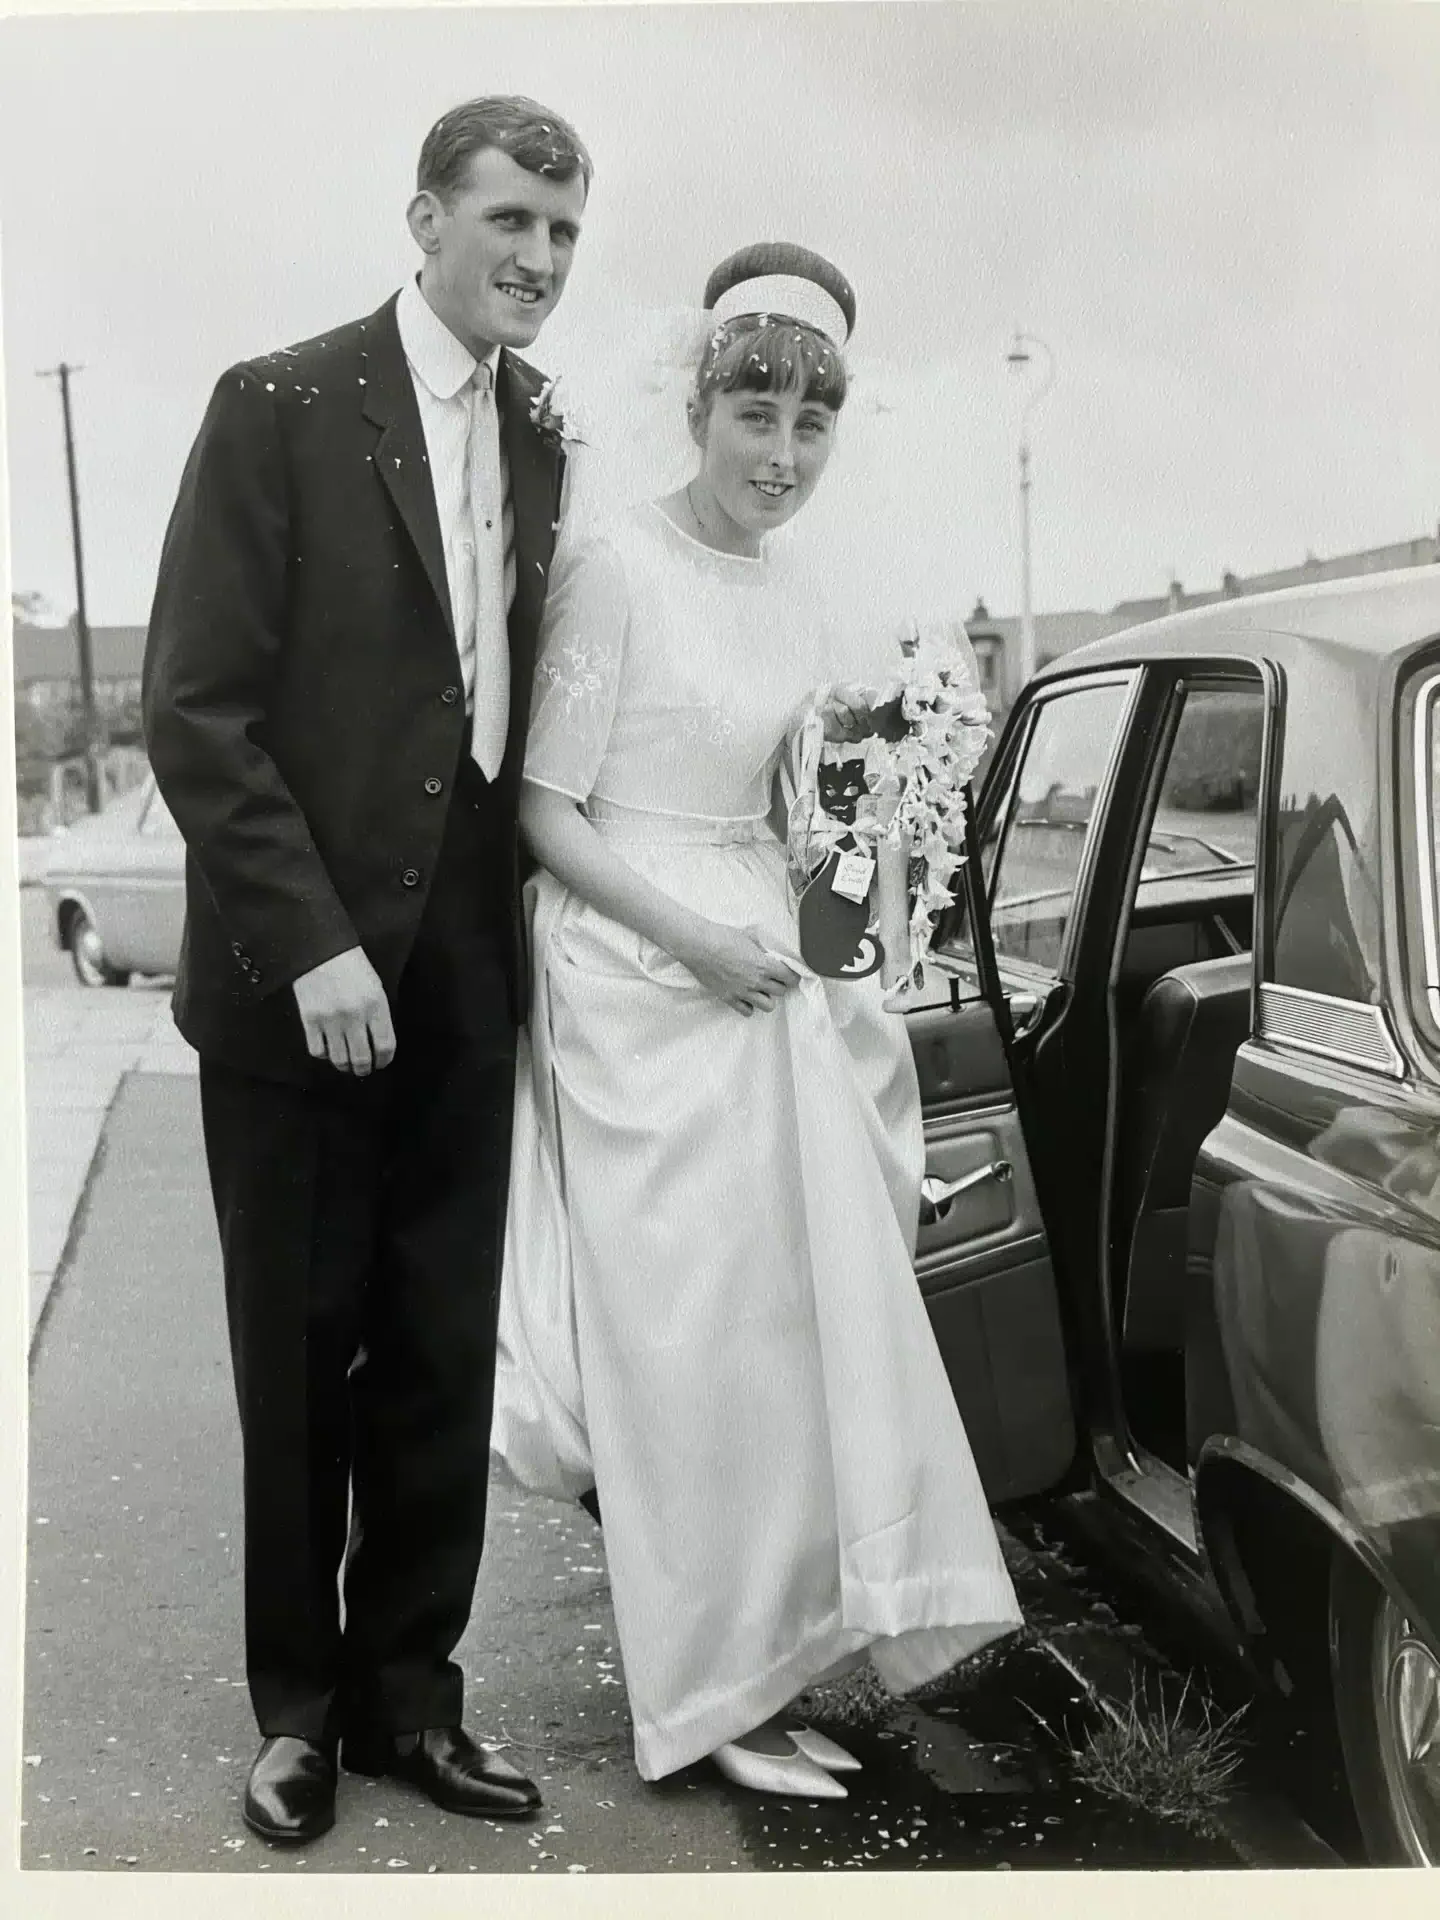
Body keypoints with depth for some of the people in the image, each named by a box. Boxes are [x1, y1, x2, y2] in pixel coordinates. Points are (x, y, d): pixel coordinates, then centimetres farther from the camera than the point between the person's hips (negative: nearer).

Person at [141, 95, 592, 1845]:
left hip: (464, 979, 5)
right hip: (297, 976, -4)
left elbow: (522, 701, 12)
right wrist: (312, 943, -16)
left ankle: (408, 1690, 27)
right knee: (300, 1360, 9)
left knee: (442, 1358, 11)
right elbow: (196, 707, -11)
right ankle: (297, 1703, 27)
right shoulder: (280, 408, -7)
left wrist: (519, 916, 1)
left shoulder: (541, 445, 10)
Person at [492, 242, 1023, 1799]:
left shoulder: (788, 596, 12)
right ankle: (714, 1698, 14)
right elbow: (544, 812, -11)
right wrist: (690, 941, -17)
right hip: (642, 990, -8)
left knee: (800, 1324, 9)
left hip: (768, 991, 8)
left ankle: (772, 1666, 24)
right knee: (695, 1344, -1)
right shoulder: (617, 568, -10)